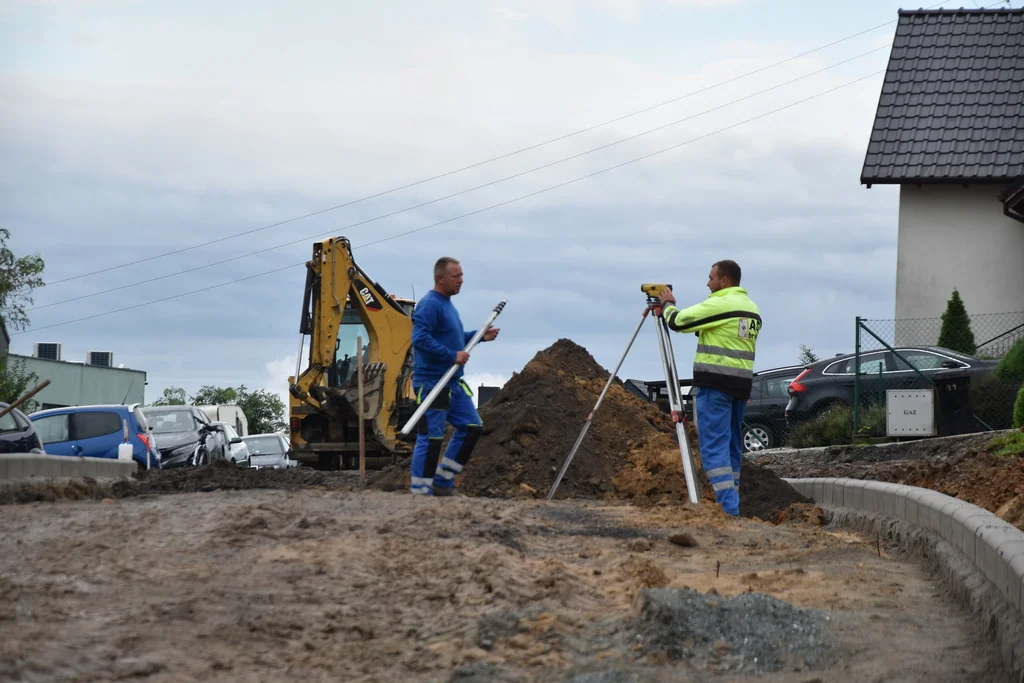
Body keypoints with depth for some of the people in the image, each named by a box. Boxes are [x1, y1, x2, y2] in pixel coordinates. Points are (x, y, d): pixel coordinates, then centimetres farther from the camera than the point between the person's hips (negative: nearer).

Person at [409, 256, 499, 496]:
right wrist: (452, 356, -25)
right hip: (432, 383, -10)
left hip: (453, 383, 10)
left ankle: (443, 482, 16)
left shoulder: (447, 305, 16)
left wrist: (480, 336, 15)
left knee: (471, 427, 10)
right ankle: (420, 491, 1)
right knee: (430, 437, -6)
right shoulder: (429, 305, -15)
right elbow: (420, 339, -26)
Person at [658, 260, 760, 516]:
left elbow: (677, 322, -7)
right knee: (732, 445, 14)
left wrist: (668, 304, 14)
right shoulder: (752, 308, 16)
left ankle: (728, 507, -17)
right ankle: (732, 503, 17)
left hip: (716, 382, -9)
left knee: (714, 444, -9)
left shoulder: (718, 304, -12)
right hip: (742, 382, 9)